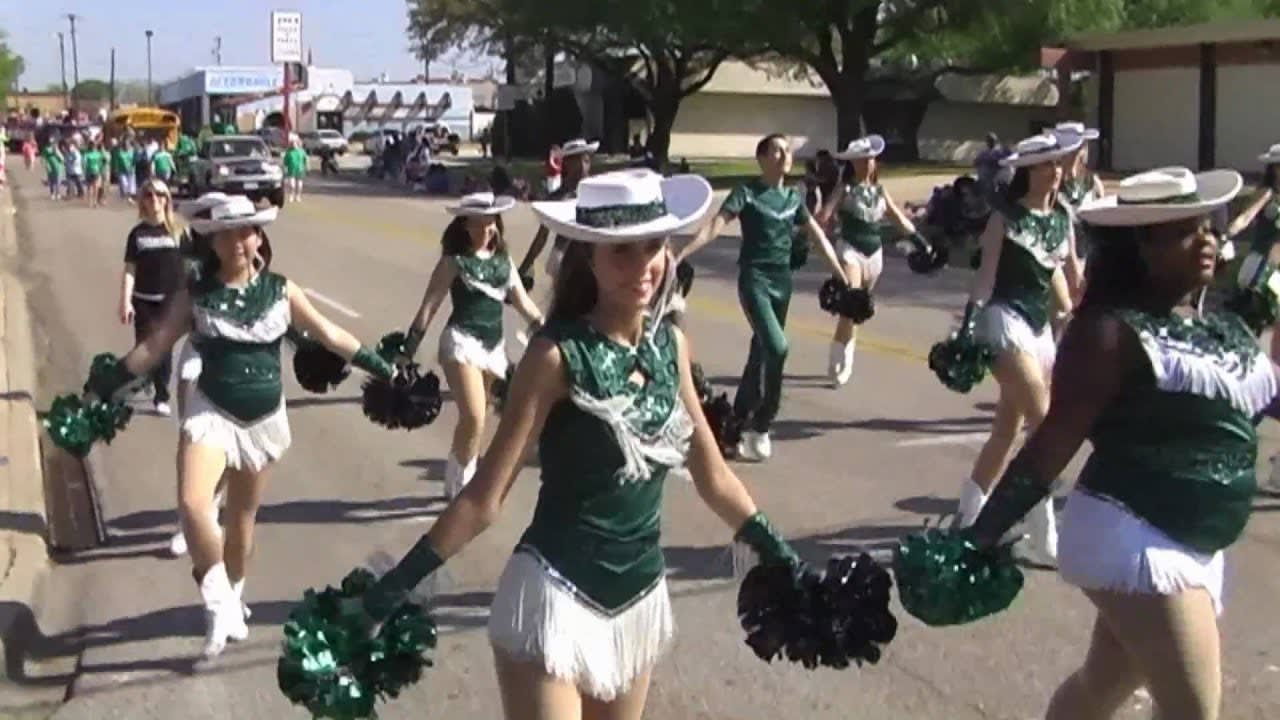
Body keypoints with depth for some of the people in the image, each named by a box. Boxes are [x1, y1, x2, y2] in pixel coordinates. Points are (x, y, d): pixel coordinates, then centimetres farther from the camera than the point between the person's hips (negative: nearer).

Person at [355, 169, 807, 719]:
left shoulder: (670, 344, 0)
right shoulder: (559, 355, -16)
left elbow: (713, 477, 11)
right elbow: (484, 498, -14)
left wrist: (781, 558, 13)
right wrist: (394, 587, -16)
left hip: (640, 596, 6)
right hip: (557, 597, -6)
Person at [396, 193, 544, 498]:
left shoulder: (503, 259, 10)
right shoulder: (454, 261, -5)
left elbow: (522, 301, 15)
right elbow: (429, 305, -8)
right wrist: (409, 348, -13)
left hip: (494, 344, 6)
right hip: (462, 340, -6)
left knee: (474, 419, 13)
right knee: (474, 418, -15)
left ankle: (457, 481, 28)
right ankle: (460, 484, 1)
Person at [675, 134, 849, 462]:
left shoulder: (793, 197, 10)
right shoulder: (747, 192, -7)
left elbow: (819, 236, 16)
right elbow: (715, 225, -18)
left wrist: (842, 276, 17)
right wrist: (684, 252, -32)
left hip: (782, 280, 6)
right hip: (754, 278, -6)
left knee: (761, 350, 10)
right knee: (776, 347, -20)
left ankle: (741, 420, 22)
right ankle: (759, 427, -7)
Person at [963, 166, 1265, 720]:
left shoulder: (1225, 329, 11)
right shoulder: (1114, 331, -12)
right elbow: (1054, 444, -16)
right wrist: (983, 536, -19)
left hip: (1194, 549, 8)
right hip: (1133, 541, -8)